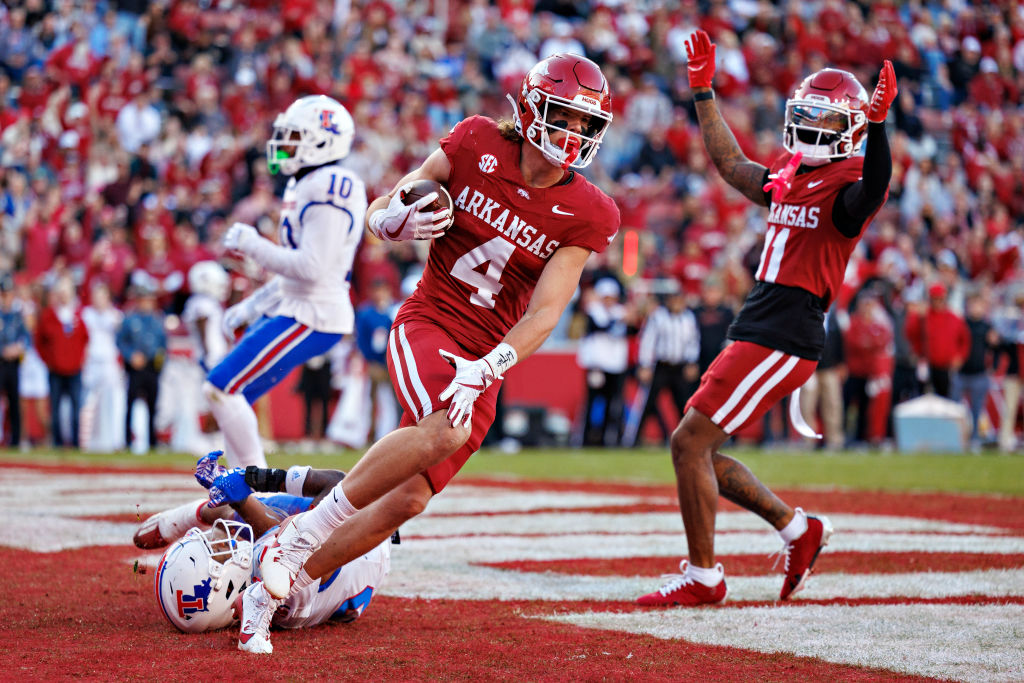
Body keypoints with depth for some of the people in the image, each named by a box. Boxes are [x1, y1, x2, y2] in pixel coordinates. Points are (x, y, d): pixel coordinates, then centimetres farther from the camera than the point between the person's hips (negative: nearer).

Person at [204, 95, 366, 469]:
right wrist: (252, 305, 23)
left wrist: (252, 245, -14)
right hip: (293, 309, 10)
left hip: (312, 318, -10)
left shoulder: (329, 189, -17)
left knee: (222, 388, -13)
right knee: (228, 394, 11)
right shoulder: (305, 185, 16)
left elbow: (312, 267, -24)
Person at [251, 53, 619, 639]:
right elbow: (380, 212, 3)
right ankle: (306, 529, -18)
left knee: (408, 498, -5)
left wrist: (483, 372, -25)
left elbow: (543, 314, -11)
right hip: (428, 322, -3)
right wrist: (398, 221, -21)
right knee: (447, 432, -33)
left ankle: (292, 578, 13)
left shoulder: (586, 214, -5)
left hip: (488, 356, 3)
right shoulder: (477, 144, -6)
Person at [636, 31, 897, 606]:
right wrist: (703, 91, 33)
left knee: (691, 443, -8)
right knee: (700, 450, 13)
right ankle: (800, 531, 22)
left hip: (782, 341, -9)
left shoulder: (848, 186, -10)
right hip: (755, 332, 9)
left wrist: (878, 122, -48)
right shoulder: (789, 176, 17)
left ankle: (703, 577, 3)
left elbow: (874, 187, -34)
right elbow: (732, 164, 33)